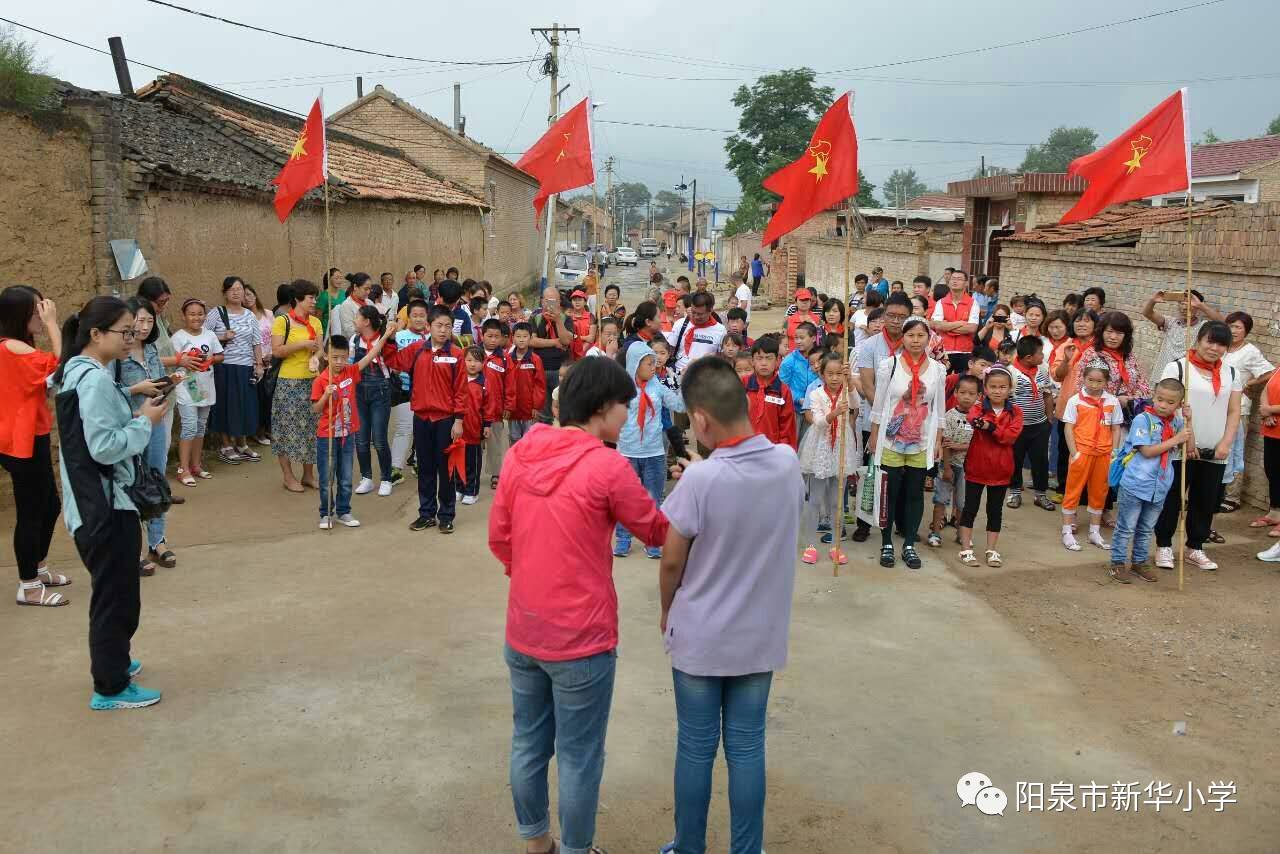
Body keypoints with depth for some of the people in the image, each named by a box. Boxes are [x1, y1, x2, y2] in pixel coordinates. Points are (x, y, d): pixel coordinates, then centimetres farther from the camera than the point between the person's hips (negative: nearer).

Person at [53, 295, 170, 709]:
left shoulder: (78, 373, 11)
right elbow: (104, 447, -24)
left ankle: (110, 661, 40)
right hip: (106, 507, -10)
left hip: (93, 504, 10)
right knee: (117, 596, 2)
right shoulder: (95, 380, -20)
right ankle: (111, 688, 14)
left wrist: (136, 417, 5)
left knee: (112, 592, 24)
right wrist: (146, 422, -13)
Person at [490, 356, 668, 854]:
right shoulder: (607, 466, -18)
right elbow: (658, 532, -3)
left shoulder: (520, 454, -1)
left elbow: (499, 538, 7)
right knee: (579, 757, 11)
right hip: (581, 639, -6)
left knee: (528, 743, 20)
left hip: (522, 631, 6)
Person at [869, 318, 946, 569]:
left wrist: (938, 441, 5)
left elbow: (939, 409, 7)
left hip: (921, 444, 2)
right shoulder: (888, 365, -5)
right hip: (891, 442, -2)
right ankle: (887, 544, 17)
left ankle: (909, 545, 19)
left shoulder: (938, 369, 2)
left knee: (915, 494, 8)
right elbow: (879, 404, -1)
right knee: (890, 494, 4)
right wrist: (874, 438, -1)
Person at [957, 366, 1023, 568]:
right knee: (970, 507, 5)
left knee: (995, 510, 11)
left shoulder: (1015, 412, 0)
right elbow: (972, 418, -30)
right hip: (976, 467, -1)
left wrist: (990, 426, -27)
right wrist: (979, 421, -52)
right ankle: (966, 549, 13)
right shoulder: (978, 407, -4)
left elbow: (1011, 435, -16)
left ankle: (991, 550, 21)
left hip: (1001, 469, 2)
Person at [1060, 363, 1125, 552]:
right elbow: (1069, 428, -5)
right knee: (1073, 491, 2)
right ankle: (1067, 533, 9)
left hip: (1104, 454, 3)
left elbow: (1116, 429, 7)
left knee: (1099, 492, 12)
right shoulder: (1075, 400, -5)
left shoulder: (1113, 401, 3)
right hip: (1081, 452, -3)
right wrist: (1073, 452, -11)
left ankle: (1095, 533, 24)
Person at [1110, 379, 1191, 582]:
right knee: (1126, 528, 4)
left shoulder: (1176, 423, 6)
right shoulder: (1143, 420, -12)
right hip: (1135, 484, -6)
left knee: (1146, 529, 18)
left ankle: (1138, 562, 31)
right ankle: (1118, 563, 14)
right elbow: (1147, 451, -18)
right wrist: (1175, 440, -18)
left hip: (1159, 487, 6)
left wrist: (1187, 422, -3)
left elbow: (1189, 448, 4)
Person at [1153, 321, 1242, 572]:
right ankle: (1164, 546, 15)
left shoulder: (1230, 373, 10)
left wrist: (1226, 443, -3)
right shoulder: (1177, 367, -5)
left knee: (1206, 502, 10)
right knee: (1172, 499, 3)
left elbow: (1234, 412, 10)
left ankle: (1195, 548, 23)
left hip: (1215, 453, 4)